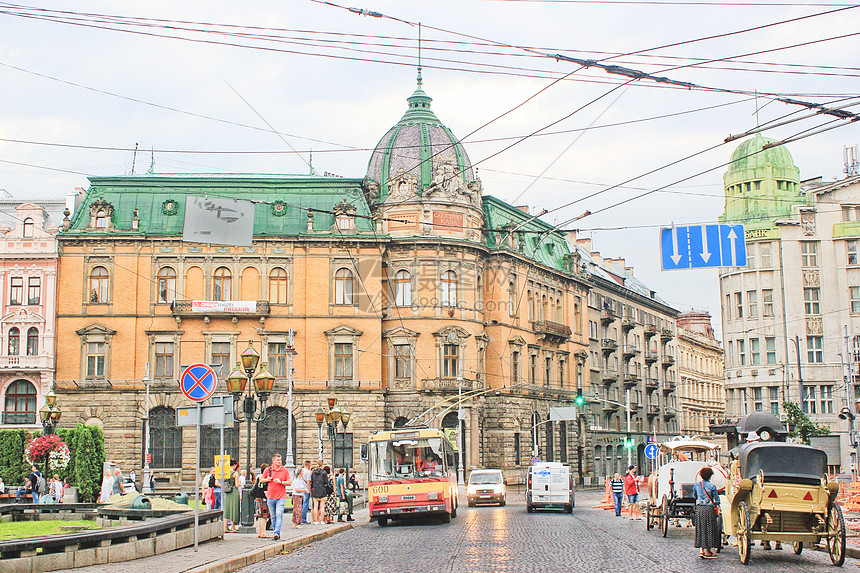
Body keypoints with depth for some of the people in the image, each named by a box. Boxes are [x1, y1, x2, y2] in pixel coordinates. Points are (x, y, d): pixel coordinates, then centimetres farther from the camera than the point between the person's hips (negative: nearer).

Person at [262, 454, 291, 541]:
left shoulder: (285, 470, 3)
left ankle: (277, 533, -19)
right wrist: (267, 480, -4)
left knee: (279, 515, -15)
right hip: (270, 497, 2)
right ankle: (276, 533, 17)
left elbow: (289, 482, 2)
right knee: (273, 516, 8)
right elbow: (261, 479, 16)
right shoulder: (268, 469, 6)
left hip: (281, 497, -2)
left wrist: (281, 482, -12)